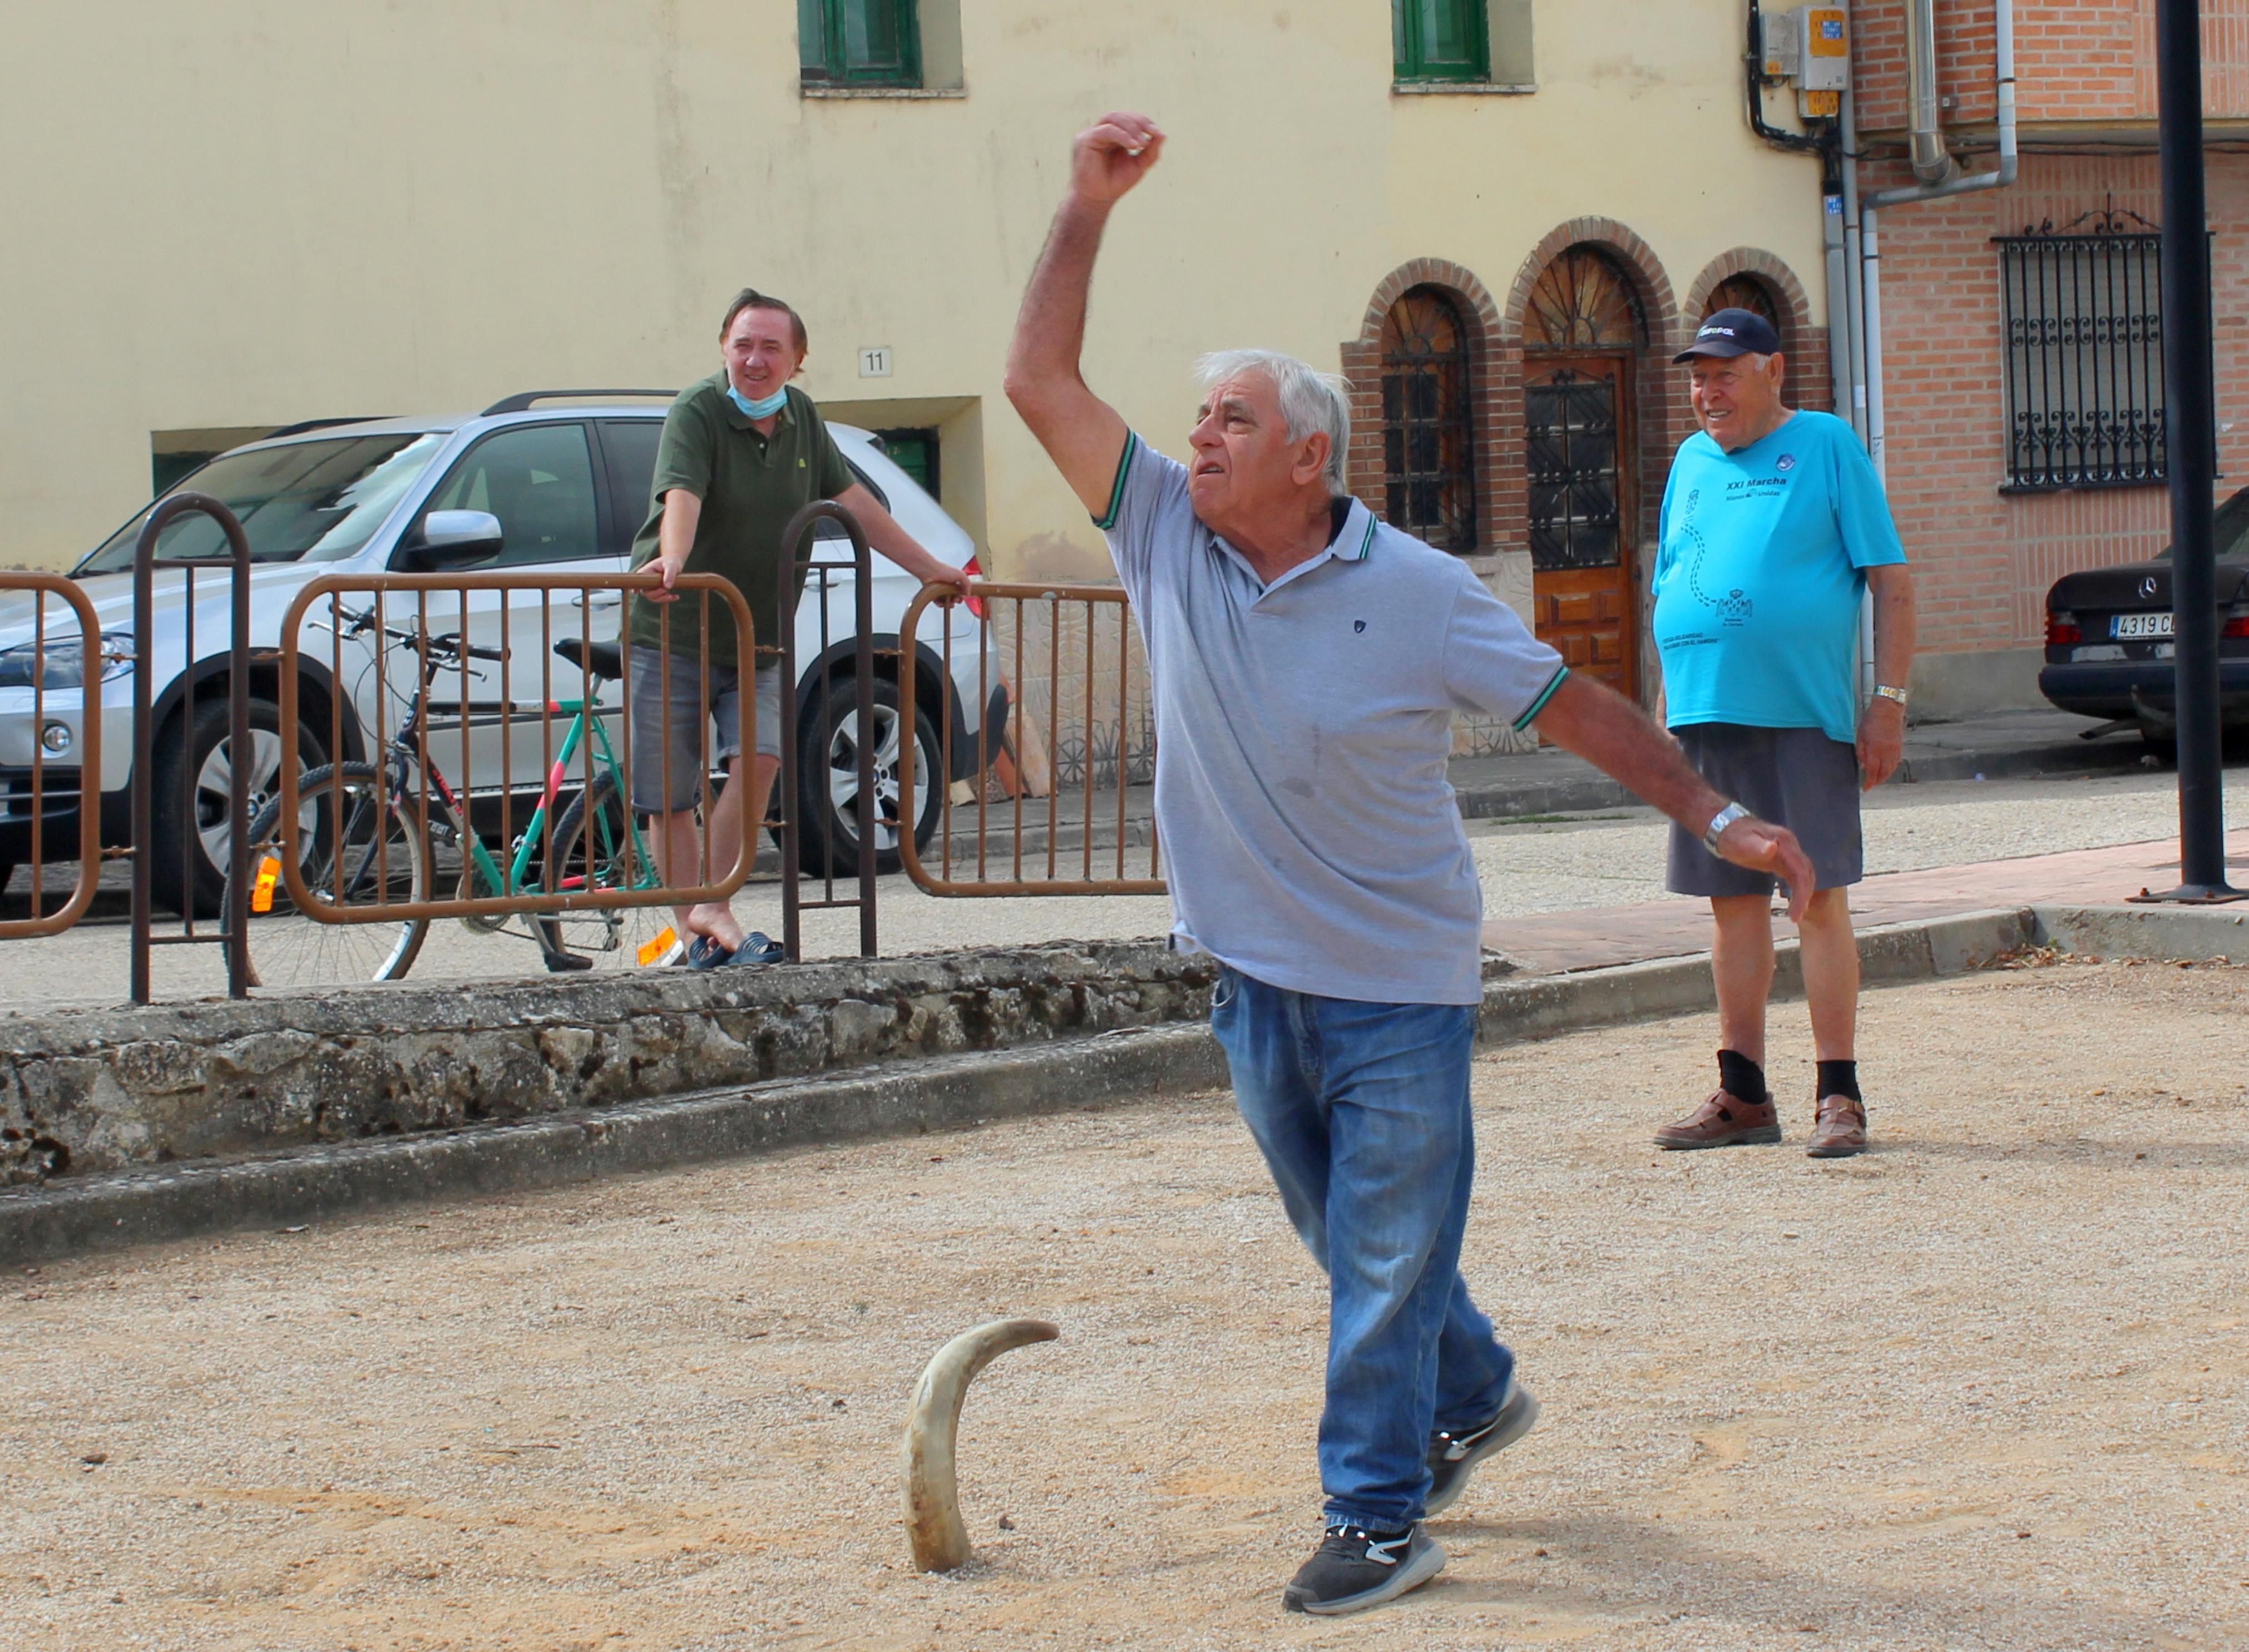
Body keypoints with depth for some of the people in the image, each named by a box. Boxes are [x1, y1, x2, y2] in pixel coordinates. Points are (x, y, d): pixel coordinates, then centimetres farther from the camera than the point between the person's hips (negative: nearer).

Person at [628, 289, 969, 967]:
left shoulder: (801, 418, 6)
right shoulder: (696, 413, -13)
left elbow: (852, 499, 15)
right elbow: (681, 494, -31)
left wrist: (930, 570, 16)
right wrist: (672, 561, -51)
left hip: (757, 638, 4)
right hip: (671, 634, -4)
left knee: (760, 757, -18)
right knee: (669, 795, -2)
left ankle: (710, 908, -12)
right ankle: (695, 937, 7)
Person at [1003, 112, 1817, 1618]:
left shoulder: (1419, 593, -11)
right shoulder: (1166, 541, -2)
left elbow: (1574, 706, -3)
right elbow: (1042, 381, -5)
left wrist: (1718, 818, -7)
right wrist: (1090, 207, -11)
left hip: (1399, 982, -5)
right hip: (1256, 973, 5)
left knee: (1388, 1260, -2)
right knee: (1349, 1240, 19)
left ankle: (1381, 1515, 6)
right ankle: (1473, 1397, 42)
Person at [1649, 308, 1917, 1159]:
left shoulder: (1826, 447, 1)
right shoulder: (1692, 462, 16)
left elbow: (1891, 581, -2)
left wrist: (1888, 700, -9)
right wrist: (1666, 716, 16)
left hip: (1804, 713, -5)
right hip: (1708, 710, 5)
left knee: (1818, 896, -5)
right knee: (1734, 902, 9)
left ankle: (1838, 1095, 0)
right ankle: (1742, 1095, 16)